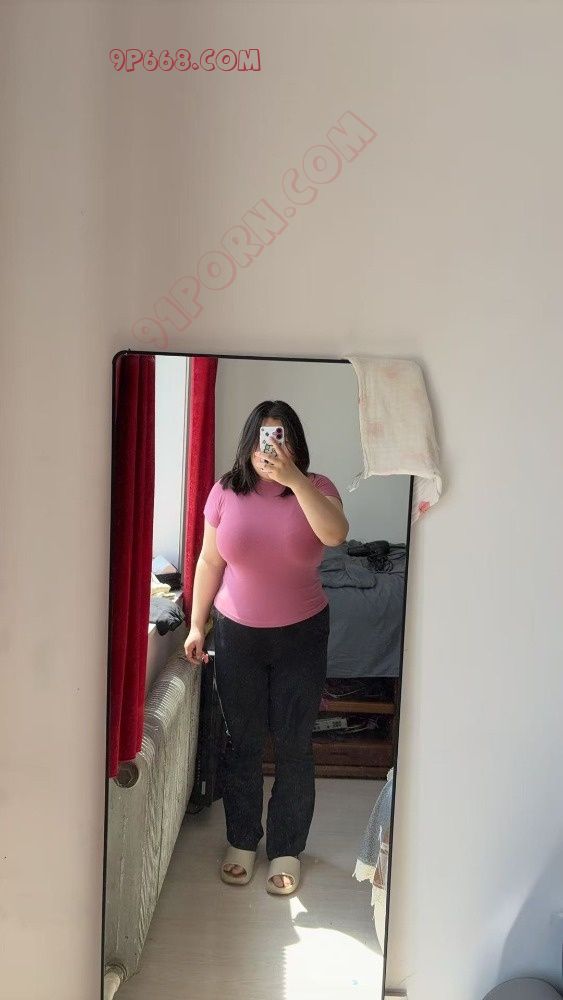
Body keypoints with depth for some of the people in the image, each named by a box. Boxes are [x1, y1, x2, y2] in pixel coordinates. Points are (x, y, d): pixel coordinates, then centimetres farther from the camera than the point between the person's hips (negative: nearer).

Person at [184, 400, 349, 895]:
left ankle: (287, 849, 28)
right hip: (237, 635, 1)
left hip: (301, 635, -1)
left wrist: (294, 478, -35)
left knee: (294, 747, 9)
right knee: (242, 743, 14)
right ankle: (242, 841, 34)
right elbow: (210, 562, 3)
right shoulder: (227, 491, -4)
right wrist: (197, 625, 4)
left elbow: (335, 534, -30)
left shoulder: (316, 488, -9)